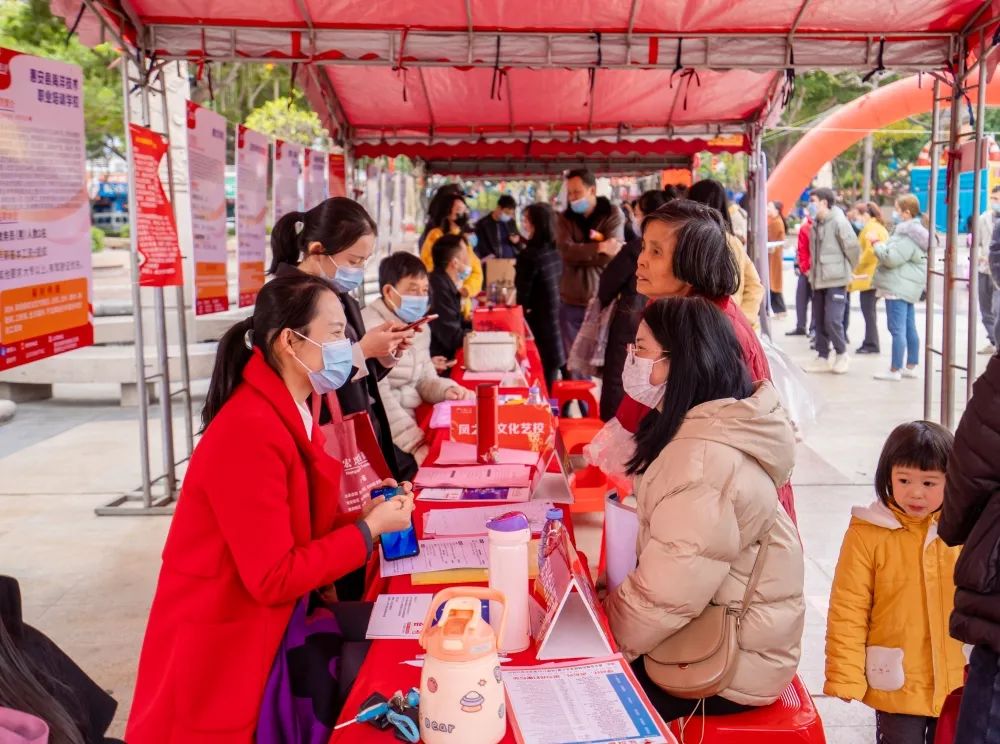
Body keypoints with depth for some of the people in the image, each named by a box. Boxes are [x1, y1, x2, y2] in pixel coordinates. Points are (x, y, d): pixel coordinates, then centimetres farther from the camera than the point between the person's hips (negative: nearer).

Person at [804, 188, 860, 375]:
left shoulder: (839, 222, -13)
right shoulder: (816, 224, 11)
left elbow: (853, 248, -11)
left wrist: (846, 270, 0)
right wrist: (813, 271, 11)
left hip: (836, 280, -8)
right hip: (818, 280, 8)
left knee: (833, 319, -11)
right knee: (819, 320, 9)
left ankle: (841, 354, 8)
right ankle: (823, 358, 17)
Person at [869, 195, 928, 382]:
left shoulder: (908, 236, -18)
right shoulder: (914, 230, 17)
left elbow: (891, 258, -21)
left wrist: (877, 243, -9)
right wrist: (882, 244, 12)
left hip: (898, 287, -11)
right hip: (907, 287, 11)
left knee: (897, 329, -7)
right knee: (909, 329, 14)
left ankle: (894, 371, -4)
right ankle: (911, 367, 22)